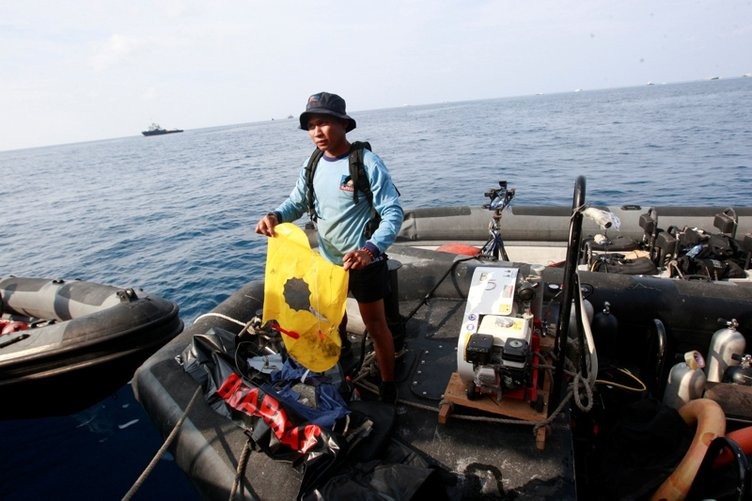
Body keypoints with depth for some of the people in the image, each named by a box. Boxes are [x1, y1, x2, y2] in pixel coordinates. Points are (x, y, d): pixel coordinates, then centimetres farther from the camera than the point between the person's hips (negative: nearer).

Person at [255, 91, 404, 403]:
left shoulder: (367, 162, -20)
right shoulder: (312, 165, -1)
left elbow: (393, 213, -23)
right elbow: (297, 202, 6)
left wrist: (370, 249, -39)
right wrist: (275, 216, -16)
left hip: (364, 262, -6)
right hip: (327, 261, 6)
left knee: (375, 325, 9)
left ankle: (388, 387, 30)